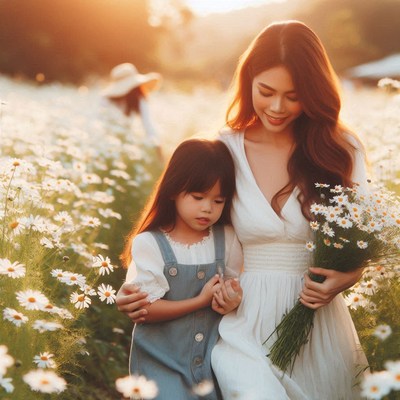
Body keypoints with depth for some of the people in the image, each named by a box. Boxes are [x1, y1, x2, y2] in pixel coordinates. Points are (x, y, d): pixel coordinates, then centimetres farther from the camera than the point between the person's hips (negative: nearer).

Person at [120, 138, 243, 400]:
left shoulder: (227, 240, 2)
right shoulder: (149, 243, -9)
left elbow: (236, 286, 10)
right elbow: (144, 309, -13)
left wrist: (233, 299, -14)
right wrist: (201, 301, -19)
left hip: (211, 356, 4)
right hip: (163, 358, -3)